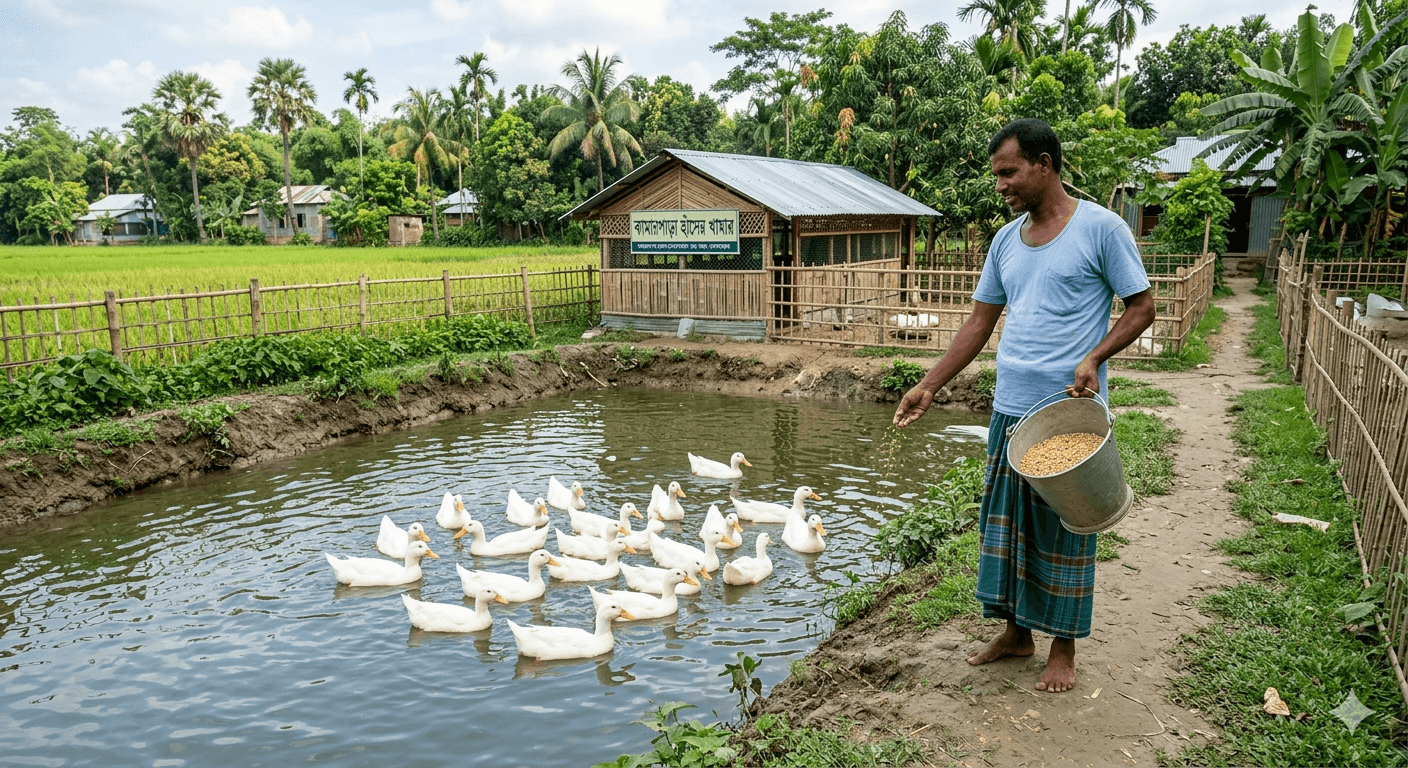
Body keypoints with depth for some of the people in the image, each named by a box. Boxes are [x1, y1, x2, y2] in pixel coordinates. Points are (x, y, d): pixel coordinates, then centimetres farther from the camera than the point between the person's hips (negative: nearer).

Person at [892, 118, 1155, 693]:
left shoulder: (1101, 228, -6)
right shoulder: (1006, 240, 11)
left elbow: (1141, 307, -3)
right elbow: (979, 324, 13)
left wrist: (1093, 359, -18)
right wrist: (929, 386, 7)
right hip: (1010, 408, 6)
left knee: (1063, 528, 5)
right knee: (1004, 520, 12)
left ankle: (1063, 648, 21)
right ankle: (1016, 632, 29)